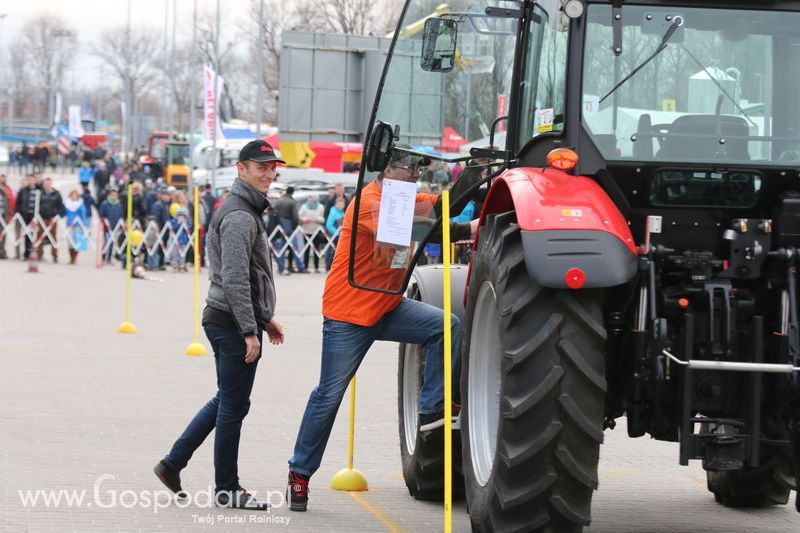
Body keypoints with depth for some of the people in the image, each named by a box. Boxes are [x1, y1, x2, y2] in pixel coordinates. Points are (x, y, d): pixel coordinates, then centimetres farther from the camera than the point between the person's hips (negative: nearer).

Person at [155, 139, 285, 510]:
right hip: (233, 323, -10)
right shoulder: (239, 216, -16)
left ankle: (173, 463, 20)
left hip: (227, 321, 10)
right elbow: (234, 280, -22)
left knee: (227, 401, 17)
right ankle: (227, 490, 6)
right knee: (233, 406, -2)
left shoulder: (247, 211, 18)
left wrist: (265, 317, 26)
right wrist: (250, 331, -23)